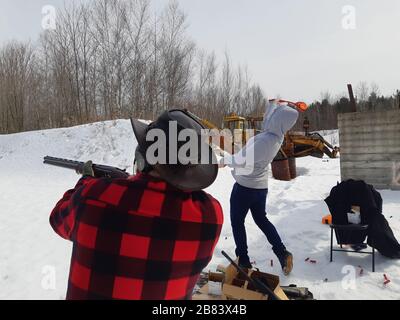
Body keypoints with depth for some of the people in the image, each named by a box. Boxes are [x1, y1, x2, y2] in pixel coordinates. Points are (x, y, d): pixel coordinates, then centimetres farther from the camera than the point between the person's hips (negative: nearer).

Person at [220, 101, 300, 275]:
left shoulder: (264, 140, -32)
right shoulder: (277, 137, -6)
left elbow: (241, 160, -25)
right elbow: (268, 122, 16)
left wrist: (225, 160, -8)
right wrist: (272, 104, 7)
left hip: (244, 186, -8)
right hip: (261, 186, 8)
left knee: (237, 222, 11)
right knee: (261, 219, 23)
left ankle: (243, 259, 18)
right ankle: (282, 253, 17)